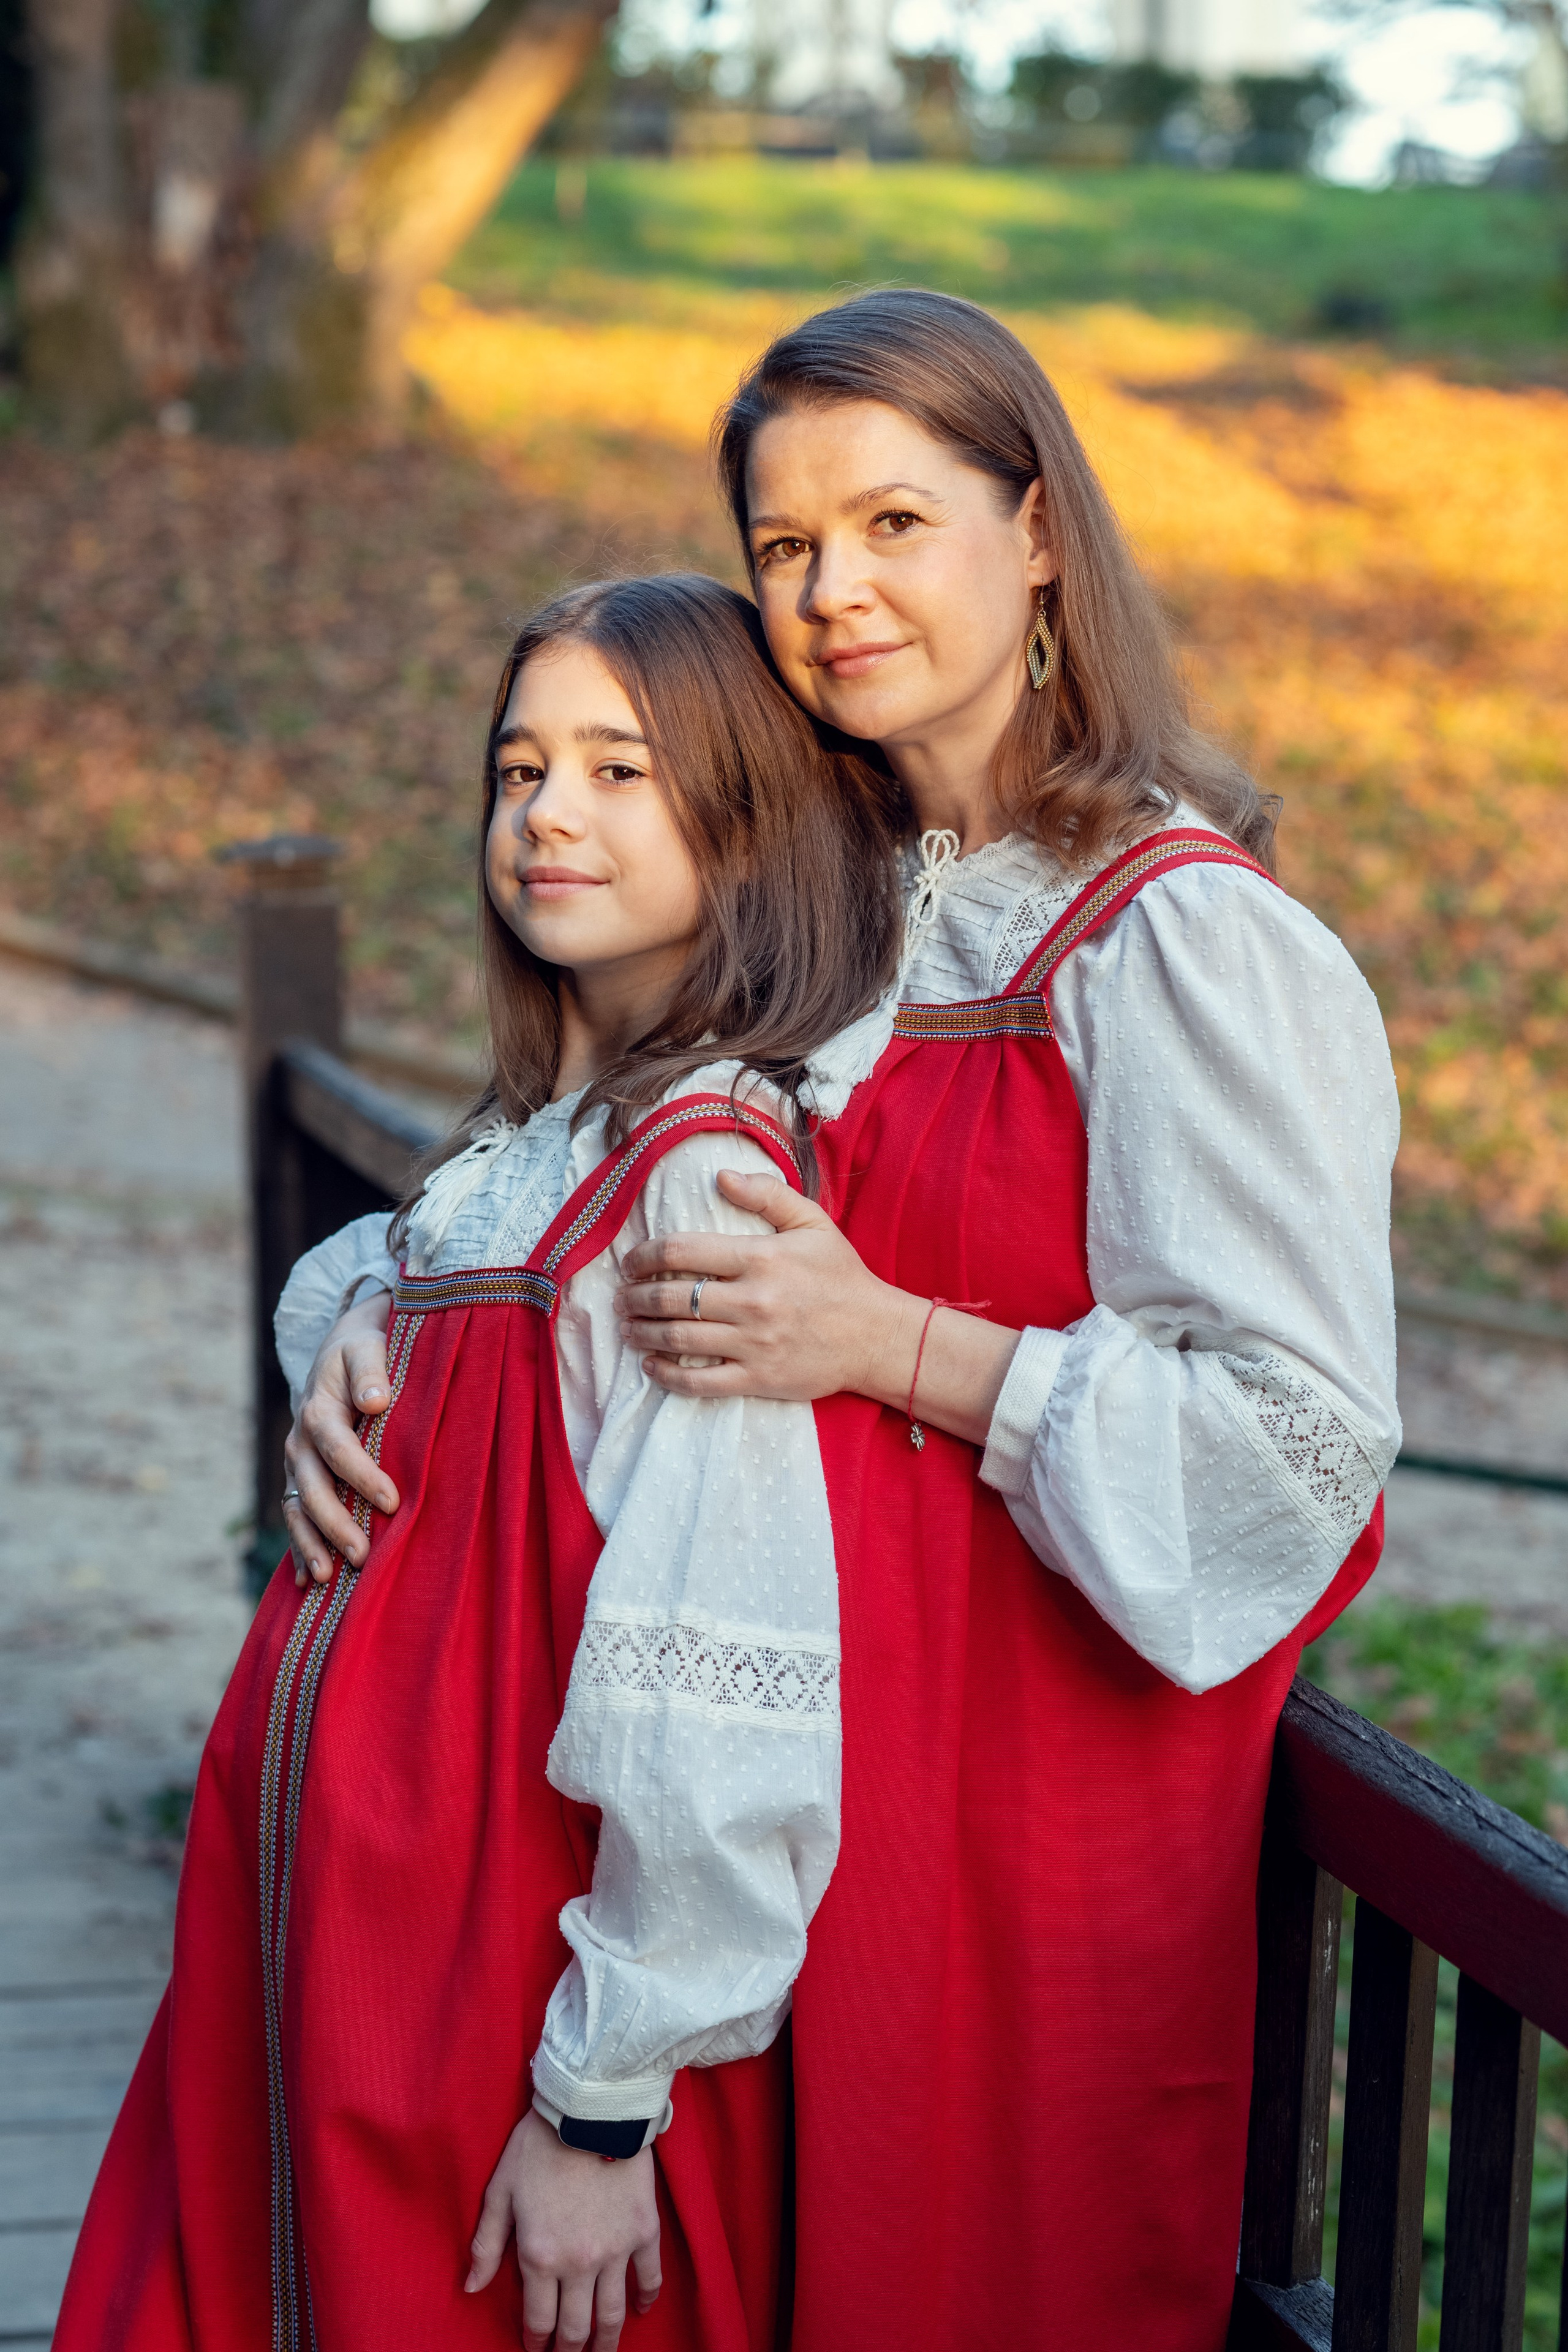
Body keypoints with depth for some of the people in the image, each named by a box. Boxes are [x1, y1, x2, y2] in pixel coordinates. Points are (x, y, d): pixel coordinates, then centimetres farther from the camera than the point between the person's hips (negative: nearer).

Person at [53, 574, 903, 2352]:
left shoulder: (714, 1165, -18)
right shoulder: (521, 1147, 10)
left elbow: (713, 1688, -22)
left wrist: (607, 2103, -20)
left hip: (516, 1985, -8)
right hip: (336, 1945, 8)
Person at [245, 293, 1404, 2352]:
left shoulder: (1180, 941, -15)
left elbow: (1306, 1428, -20)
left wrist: (891, 1343, -23)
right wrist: (371, 1327, -7)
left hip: (1045, 1770, -6)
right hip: (809, 1728, 6)